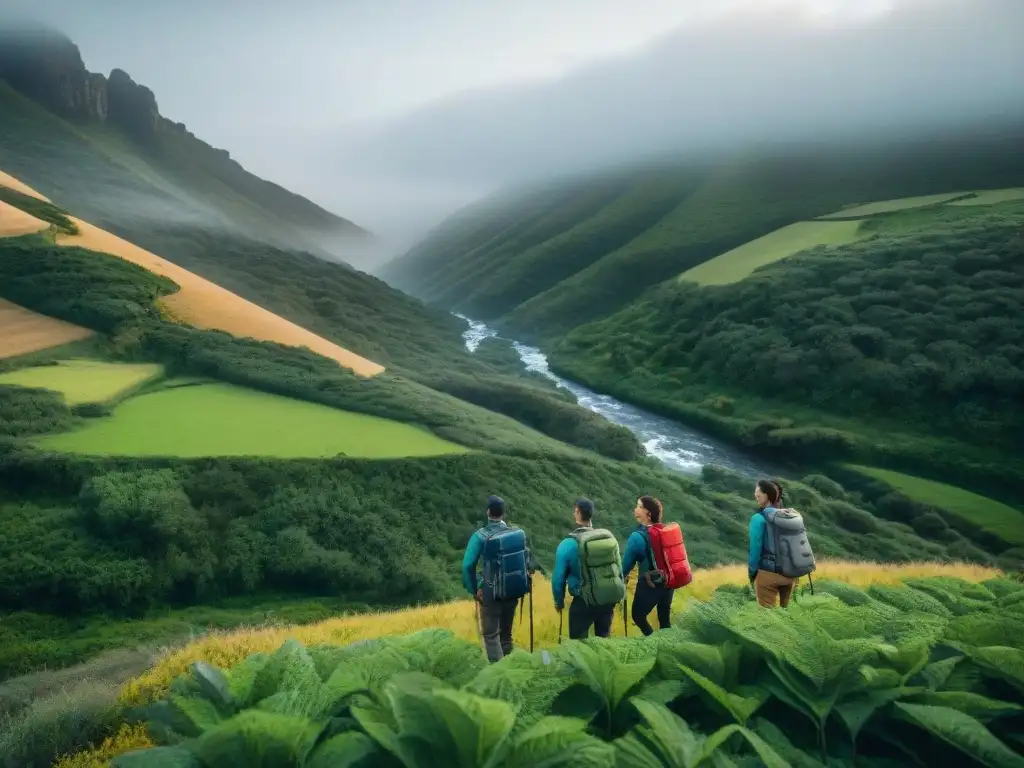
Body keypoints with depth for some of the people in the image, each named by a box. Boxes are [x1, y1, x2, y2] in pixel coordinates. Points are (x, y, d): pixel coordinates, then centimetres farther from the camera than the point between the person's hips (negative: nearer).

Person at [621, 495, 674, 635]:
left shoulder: (637, 537, -20)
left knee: (638, 615, 14)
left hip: (649, 585, -6)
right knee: (665, 618, 18)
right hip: (668, 582, 6)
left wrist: (623, 577, 9)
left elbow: (627, 563, -8)